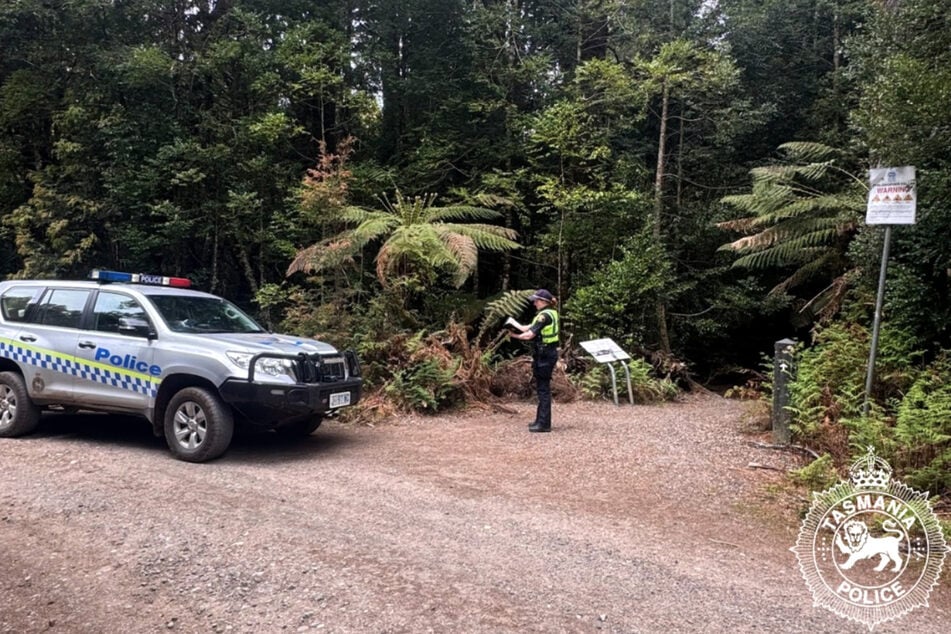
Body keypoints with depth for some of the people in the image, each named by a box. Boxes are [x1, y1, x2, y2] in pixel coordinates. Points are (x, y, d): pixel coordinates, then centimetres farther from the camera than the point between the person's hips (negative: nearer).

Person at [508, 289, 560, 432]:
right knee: (542, 388, 15)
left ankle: (544, 424, -1)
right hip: (548, 353, 10)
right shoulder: (551, 313, 13)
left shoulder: (544, 315, -17)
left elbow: (529, 335, -19)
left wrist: (514, 335, -5)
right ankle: (541, 420, 23)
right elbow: (532, 327, 12)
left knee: (543, 388, -5)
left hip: (544, 355, -10)